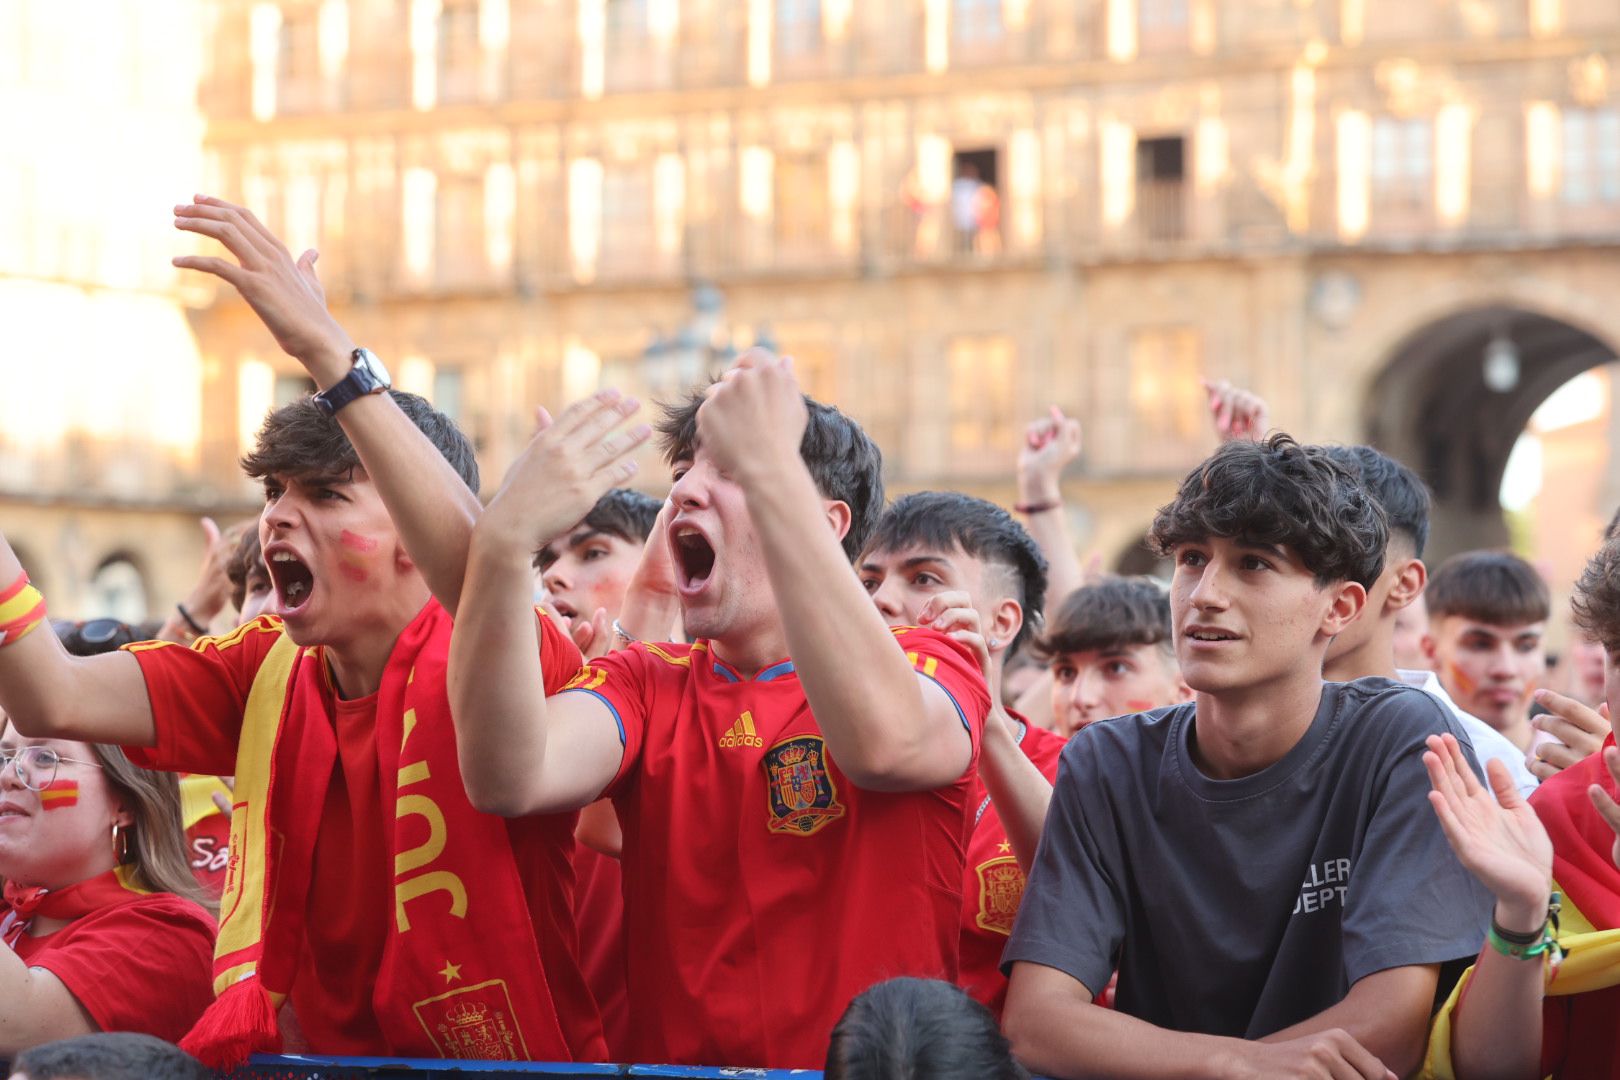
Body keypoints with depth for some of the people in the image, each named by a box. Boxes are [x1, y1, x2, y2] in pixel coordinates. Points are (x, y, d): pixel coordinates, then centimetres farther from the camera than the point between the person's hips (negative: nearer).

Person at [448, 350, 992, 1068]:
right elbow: (512, 779, -11)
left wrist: (768, 468, -25)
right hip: (673, 1058, 2)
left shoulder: (928, 666, 1)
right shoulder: (647, 685, 9)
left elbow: (883, 743, -23)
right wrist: (502, 543, -24)